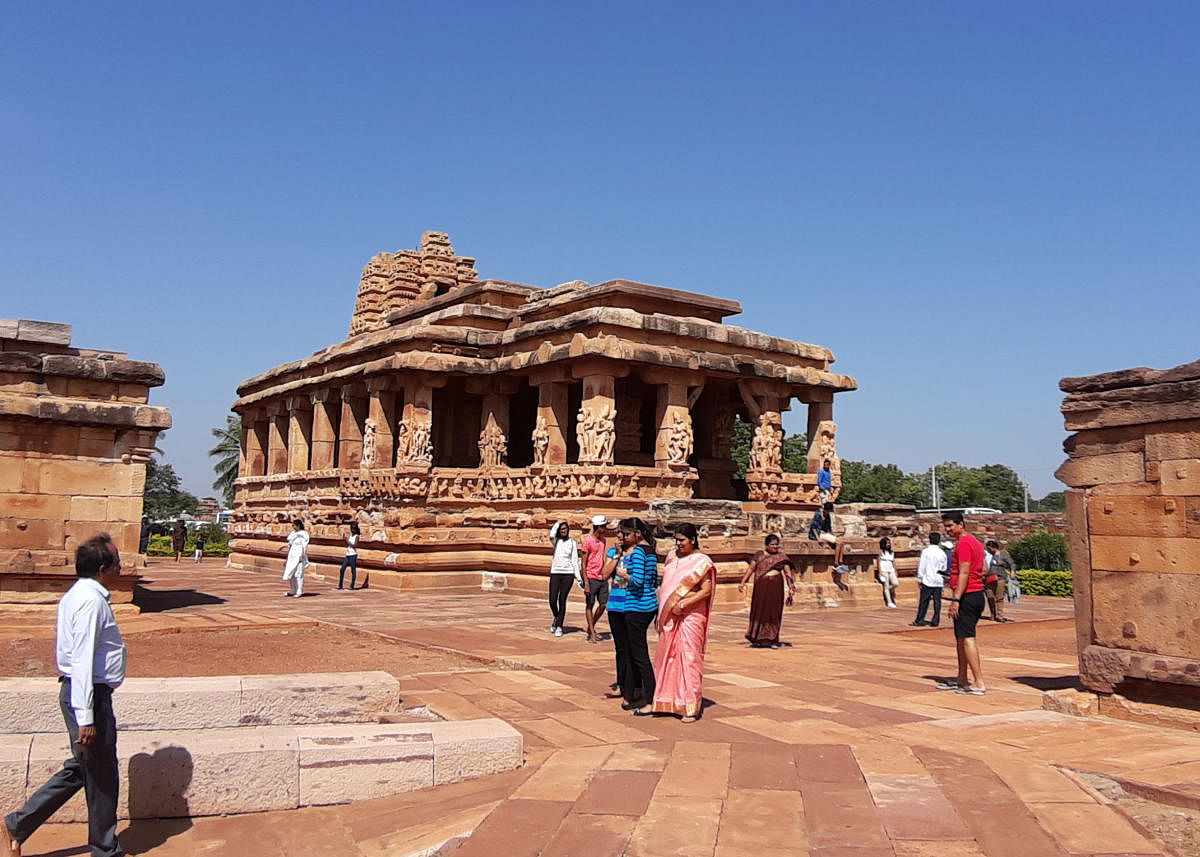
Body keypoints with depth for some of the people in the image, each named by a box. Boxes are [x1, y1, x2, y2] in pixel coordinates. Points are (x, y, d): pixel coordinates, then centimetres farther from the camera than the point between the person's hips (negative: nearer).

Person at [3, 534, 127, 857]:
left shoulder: (78, 594, 11)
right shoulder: (91, 600, -21)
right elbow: (82, 661, -25)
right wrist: (86, 718, -25)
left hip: (78, 692, 10)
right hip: (89, 695, -10)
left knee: (79, 769, 20)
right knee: (101, 776, 5)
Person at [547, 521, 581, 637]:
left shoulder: (572, 542, 7)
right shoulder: (555, 541, 8)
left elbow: (575, 559, 6)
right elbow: (551, 535, -16)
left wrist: (578, 575, 0)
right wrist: (557, 523, -1)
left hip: (568, 573, -1)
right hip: (555, 572, 1)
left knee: (562, 600, -2)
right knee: (552, 600, -4)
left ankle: (559, 626, 9)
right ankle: (555, 618, 26)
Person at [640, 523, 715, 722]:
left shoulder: (701, 562, -6)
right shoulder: (672, 557, 12)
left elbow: (706, 590, -13)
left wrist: (682, 604, -19)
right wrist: (660, 613, 14)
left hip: (690, 617, -6)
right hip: (669, 618, 6)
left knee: (689, 659, -3)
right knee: (664, 659, 10)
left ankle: (691, 708, 5)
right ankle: (658, 703, 19)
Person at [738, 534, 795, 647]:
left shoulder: (782, 556, 7)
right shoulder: (759, 555, 7)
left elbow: (788, 572, 4)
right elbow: (751, 568, 5)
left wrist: (791, 587, -5)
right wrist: (742, 582, -2)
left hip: (775, 586, 0)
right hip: (761, 586, 0)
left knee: (774, 612, 1)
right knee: (759, 611, 3)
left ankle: (773, 639, 9)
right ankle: (758, 639, 12)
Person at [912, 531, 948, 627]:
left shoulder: (926, 551, -7)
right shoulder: (942, 553, 3)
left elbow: (922, 567, -7)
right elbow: (944, 568, 11)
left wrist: (920, 579, -1)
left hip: (928, 580, -3)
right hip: (939, 581, 3)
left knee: (924, 601, 3)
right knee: (937, 601, 5)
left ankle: (919, 620, 7)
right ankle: (935, 621, 5)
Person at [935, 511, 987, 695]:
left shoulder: (963, 543, -14)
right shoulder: (974, 542, 18)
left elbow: (964, 573, -21)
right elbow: (981, 571, 22)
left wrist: (956, 599, -23)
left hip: (967, 596, -11)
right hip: (977, 595, 11)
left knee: (967, 638, -10)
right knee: (960, 638, 16)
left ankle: (979, 684, -11)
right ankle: (961, 679, 23)